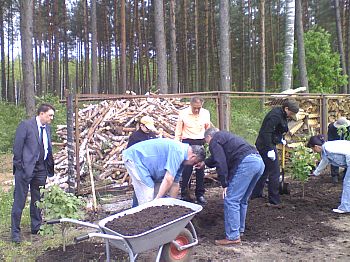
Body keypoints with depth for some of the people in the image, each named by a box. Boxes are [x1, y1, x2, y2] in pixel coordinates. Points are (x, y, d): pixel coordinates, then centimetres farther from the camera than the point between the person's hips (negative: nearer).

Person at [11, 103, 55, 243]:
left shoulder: (47, 127, 9)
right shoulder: (26, 125, -11)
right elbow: (17, 146, -12)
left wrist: (50, 166, 7)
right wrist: (19, 166, -13)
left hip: (41, 169, 7)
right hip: (26, 168, -6)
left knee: (37, 200, 16)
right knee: (19, 201, 3)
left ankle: (36, 227, 30)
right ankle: (15, 232, 14)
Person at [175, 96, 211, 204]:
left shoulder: (206, 113, 2)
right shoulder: (183, 113, -5)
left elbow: (208, 129, 14)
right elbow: (178, 131, 1)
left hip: (200, 142, 3)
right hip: (187, 142, -2)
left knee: (200, 169, 4)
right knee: (187, 169, -6)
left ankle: (200, 194, 14)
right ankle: (185, 194, 4)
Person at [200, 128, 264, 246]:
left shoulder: (214, 141, 6)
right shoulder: (226, 136, 34)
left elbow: (221, 163, -8)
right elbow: (217, 158, 50)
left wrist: (224, 184, -5)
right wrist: (204, 162, 64)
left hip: (246, 163, -10)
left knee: (231, 200, -5)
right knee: (242, 200, 19)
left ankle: (233, 237, -4)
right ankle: (239, 230, 27)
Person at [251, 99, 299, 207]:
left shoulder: (281, 114, 9)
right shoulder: (276, 115, -22)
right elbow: (266, 133, -26)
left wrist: (281, 139, 27)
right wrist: (270, 150, -26)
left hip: (263, 145, 10)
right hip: (266, 145, -10)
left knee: (264, 170, 19)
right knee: (274, 173, -4)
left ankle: (256, 194, 30)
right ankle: (274, 201, 3)